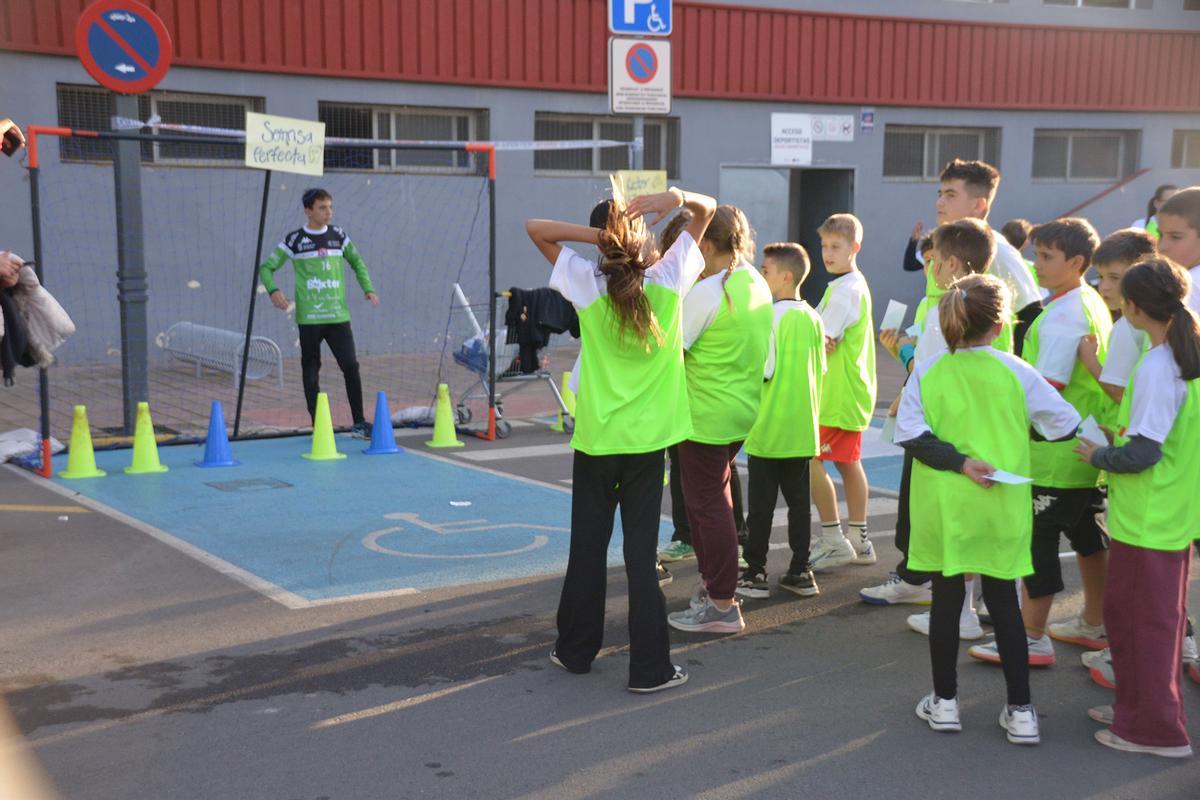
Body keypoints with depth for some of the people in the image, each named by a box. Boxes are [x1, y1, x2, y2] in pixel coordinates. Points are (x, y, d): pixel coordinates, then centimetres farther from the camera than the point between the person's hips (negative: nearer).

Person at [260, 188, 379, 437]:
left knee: (351, 366, -5)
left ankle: (359, 423, 4)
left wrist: (368, 288, 10)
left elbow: (357, 262, 24)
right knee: (311, 372, 4)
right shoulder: (294, 239, 0)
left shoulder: (338, 236, 9)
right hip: (309, 318, -2)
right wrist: (273, 291, -14)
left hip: (338, 315, 2)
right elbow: (266, 267, 5)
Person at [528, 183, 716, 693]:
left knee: (587, 545, 13)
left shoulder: (587, 284, -9)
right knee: (642, 551, 3)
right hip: (648, 439, 0)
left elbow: (535, 227, 0)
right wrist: (678, 198, -15)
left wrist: (596, 235, -12)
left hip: (596, 439, 0)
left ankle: (576, 650, 27)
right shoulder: (669, 279, -6)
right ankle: (649, 668, 7)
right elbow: (707, 209, 6)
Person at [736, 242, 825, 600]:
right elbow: (821, 369, 10)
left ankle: (755, 572, 8)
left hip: (769, 426, -6)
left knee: (762, 502, 2)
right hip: (803, 427, 6)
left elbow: (764, 369, -18)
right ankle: (800, 571, 14)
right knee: (799, 497, 11)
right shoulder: (813, 318, 5)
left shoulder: (771, 316, -14)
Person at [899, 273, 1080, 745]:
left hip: (943, 509, 0)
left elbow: (910, 434, -13)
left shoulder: (927, 372, -5)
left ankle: (944, 702, 19)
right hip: (1001, 511, 0)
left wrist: (959, 462, -12)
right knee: (1004, 602, 8)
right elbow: (1065, 425, 0)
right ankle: (1020, 711, 12)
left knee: (946, 599, 10)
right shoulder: (1016, 372, -7)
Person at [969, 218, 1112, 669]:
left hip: (1055, 452, -10)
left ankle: (1032, 638, 5)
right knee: (1086, 532, 18)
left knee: (1037, 537, -2)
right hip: (1084, 444, 10)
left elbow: (1048, 387, -22)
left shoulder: (1062, 316, -19)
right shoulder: (1091, 303, 11)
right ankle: (1095, 624, 31)